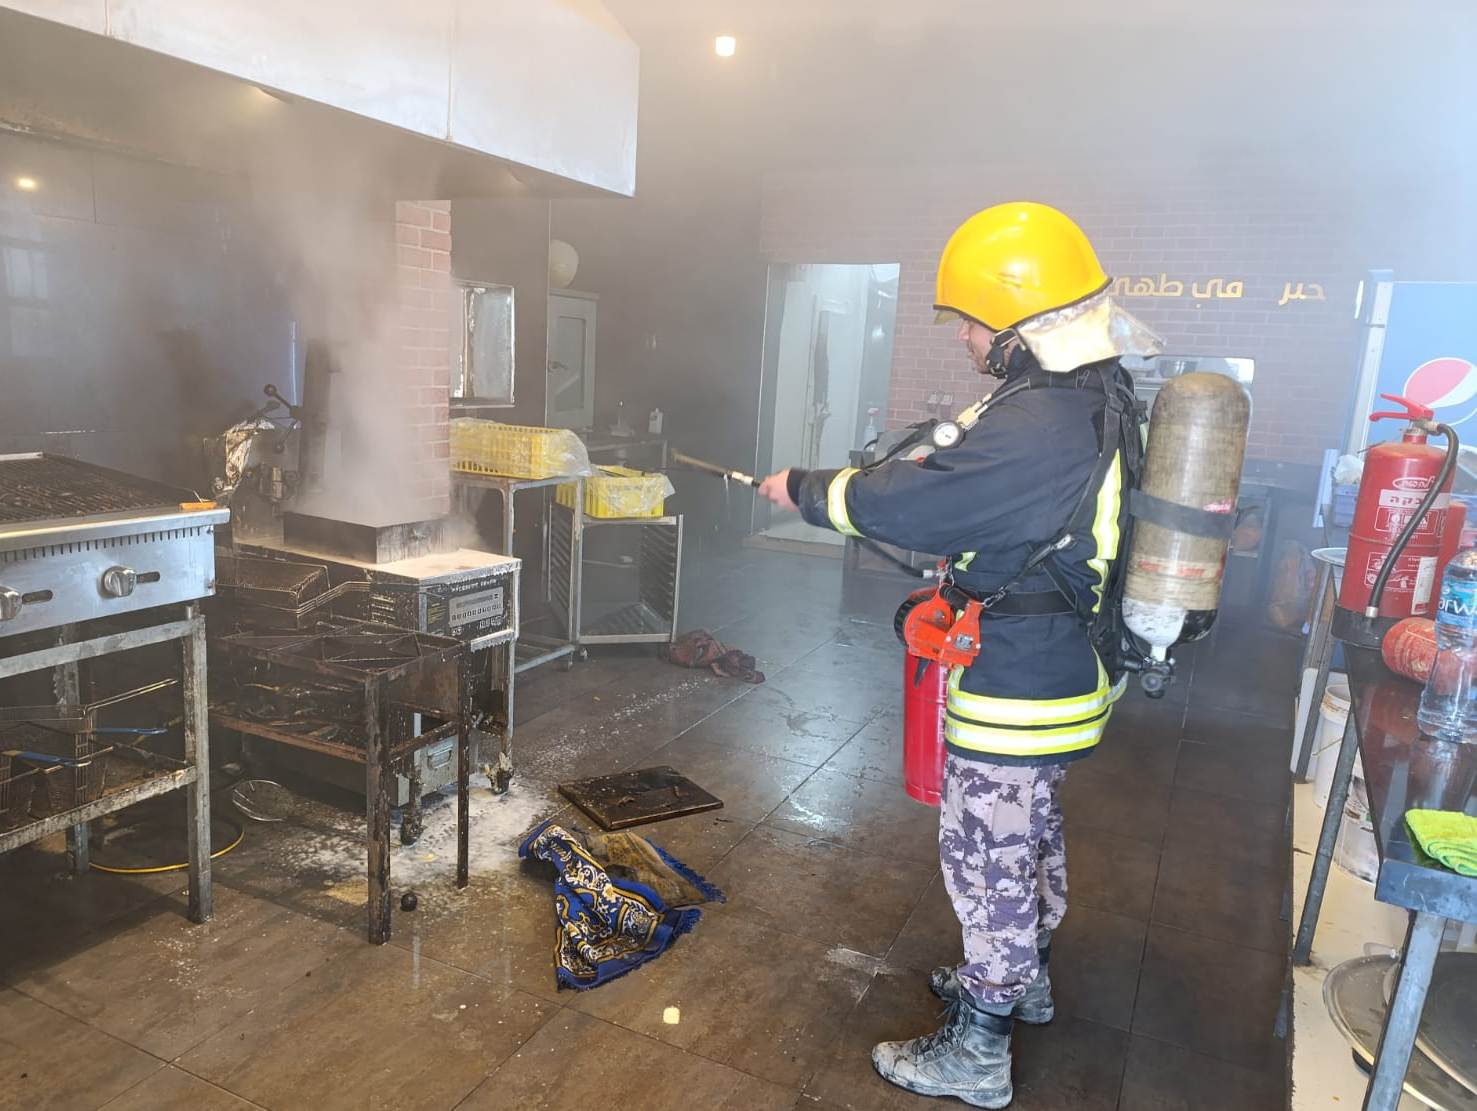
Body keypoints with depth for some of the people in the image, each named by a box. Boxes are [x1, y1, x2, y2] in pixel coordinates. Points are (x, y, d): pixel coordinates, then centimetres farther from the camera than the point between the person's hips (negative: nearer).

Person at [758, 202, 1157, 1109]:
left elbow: (904, 505, -25)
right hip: (1070, 675, 10)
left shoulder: (1039, 428, -29)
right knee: (1033, 833, 26)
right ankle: (1025, 978, 49)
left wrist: (803, 489, -9)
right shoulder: (1103, 398, 3)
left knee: (988, 858, 6)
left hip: (1015, 695, -10)